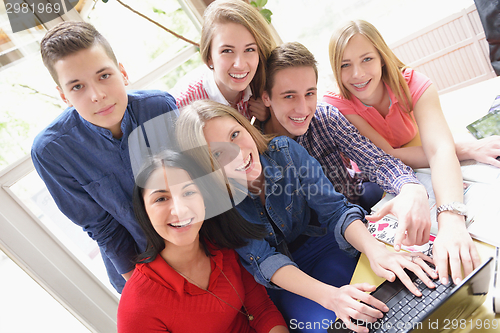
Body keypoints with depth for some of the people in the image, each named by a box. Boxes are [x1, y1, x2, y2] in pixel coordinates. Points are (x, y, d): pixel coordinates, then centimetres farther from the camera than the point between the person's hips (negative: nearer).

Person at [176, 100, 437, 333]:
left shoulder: (284, 151, -16)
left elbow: (334, 210, -16)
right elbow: (262, 260, -25)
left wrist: (376, 250, -36)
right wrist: (329, 295, -40)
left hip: (323, 245, 3)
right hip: (278, 282, -2)